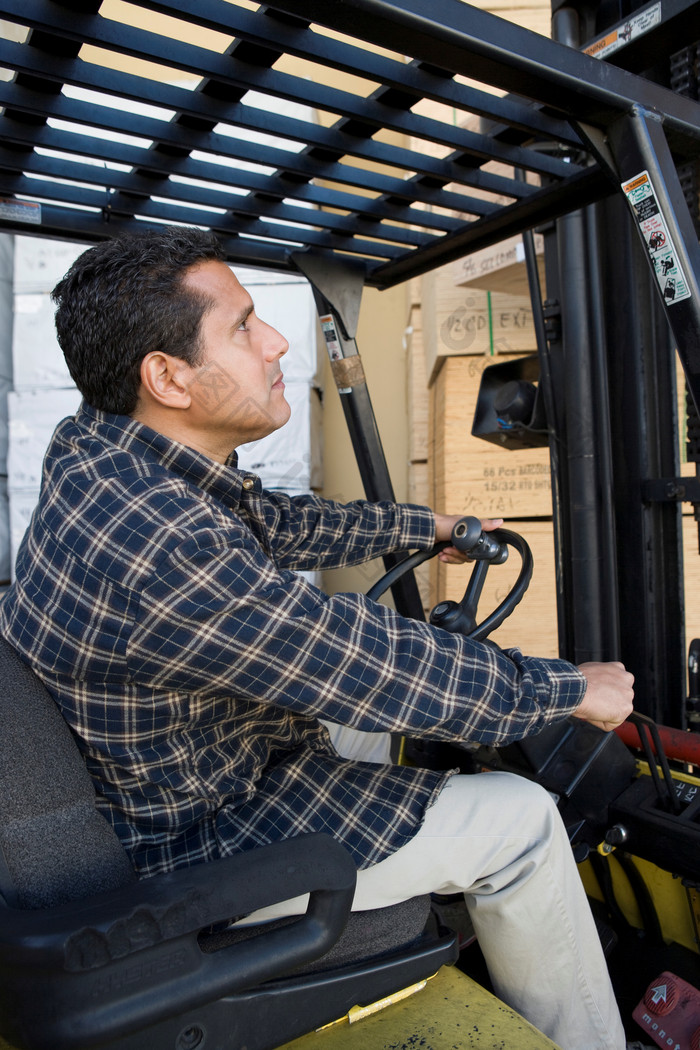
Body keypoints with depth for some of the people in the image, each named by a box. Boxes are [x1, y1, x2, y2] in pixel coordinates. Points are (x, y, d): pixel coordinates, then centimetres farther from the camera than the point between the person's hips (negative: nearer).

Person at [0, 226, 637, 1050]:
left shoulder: (99, 455, -5)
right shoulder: (160, 548, -36)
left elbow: (279, 525, 8)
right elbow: (388, 673, -29)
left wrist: (420, 526, 18)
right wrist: (572, 689, -12)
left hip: (157, 786, 9)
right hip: (193, 844, -9)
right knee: (520, 819, -4)